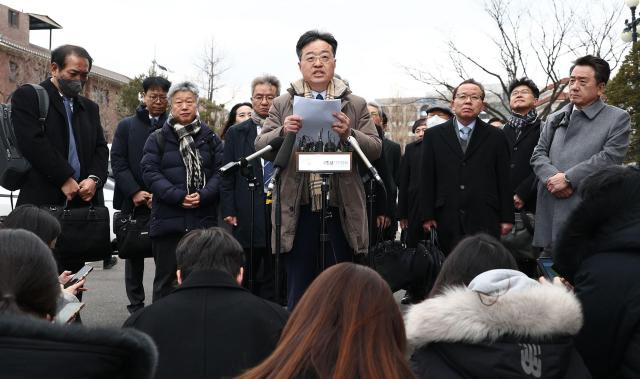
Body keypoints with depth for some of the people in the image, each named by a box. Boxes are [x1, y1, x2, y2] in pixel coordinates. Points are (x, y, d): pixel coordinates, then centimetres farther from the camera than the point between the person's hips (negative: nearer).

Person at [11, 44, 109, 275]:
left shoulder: (89, 108, 21)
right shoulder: (28, 96, 2)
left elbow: (101, 148, 15)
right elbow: (33, 142, -11)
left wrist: (94, 179, -5)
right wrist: (65, 179, -13)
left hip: (81, 202, 6)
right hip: (43, 203, -6)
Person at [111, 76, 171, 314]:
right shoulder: (127, 126, 11)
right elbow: (118, 162, 3)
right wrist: (134, 192, -10)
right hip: (134, 203, 2)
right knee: (134, 254, 8)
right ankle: (136, 306, 17)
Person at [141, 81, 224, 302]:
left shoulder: (211, 139, 11)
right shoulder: (157, 139, 7)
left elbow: (221, 171, 2)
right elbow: (150, 172, -5)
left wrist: (203, 196, -15)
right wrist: (178, 196, -17)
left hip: (204, 219, 1)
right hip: (168, 220, -1)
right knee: (166, 278, 5)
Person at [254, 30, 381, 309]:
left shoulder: (356, 105, 10)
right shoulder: (282, 105, 10)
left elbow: (375, 149, 3)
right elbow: (260, 146, 6)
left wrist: (349, 134, -16)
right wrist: (283, 132, -15)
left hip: (340, 211, 0)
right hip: (298, 212, 0)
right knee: (299, 291, 7)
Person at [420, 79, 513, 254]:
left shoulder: (495, 136, 9)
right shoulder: (433, 135, 10)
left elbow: (504, 179, 7)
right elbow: (427, 179, 7)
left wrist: (506, 218, 2)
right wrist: (427, 216, 1)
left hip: (485, 220, 0)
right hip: (448, 219, 1)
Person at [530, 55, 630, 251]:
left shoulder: (618, 118, 4)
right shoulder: (554, 119, 20)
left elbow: (609, 157, -8)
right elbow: (538, 154, 12)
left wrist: (567, 178, -12)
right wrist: (552, 178, -10)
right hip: (551, 211, 5)